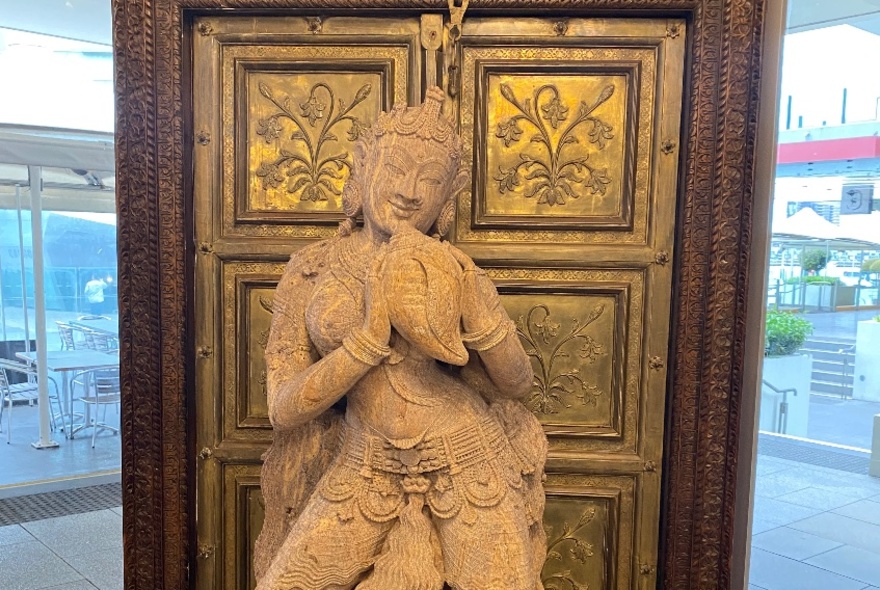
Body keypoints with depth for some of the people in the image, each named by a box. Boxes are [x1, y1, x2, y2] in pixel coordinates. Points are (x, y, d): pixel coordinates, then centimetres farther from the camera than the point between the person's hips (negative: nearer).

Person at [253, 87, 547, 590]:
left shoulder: (453, 272, -1)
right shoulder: (311, 271, -2)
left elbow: (516, 384, 0)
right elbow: (284, 408, -9)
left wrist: (478, 313, -18)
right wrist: (374, 331, -21)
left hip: (468, 466, 0)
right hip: (364, 474, 1)